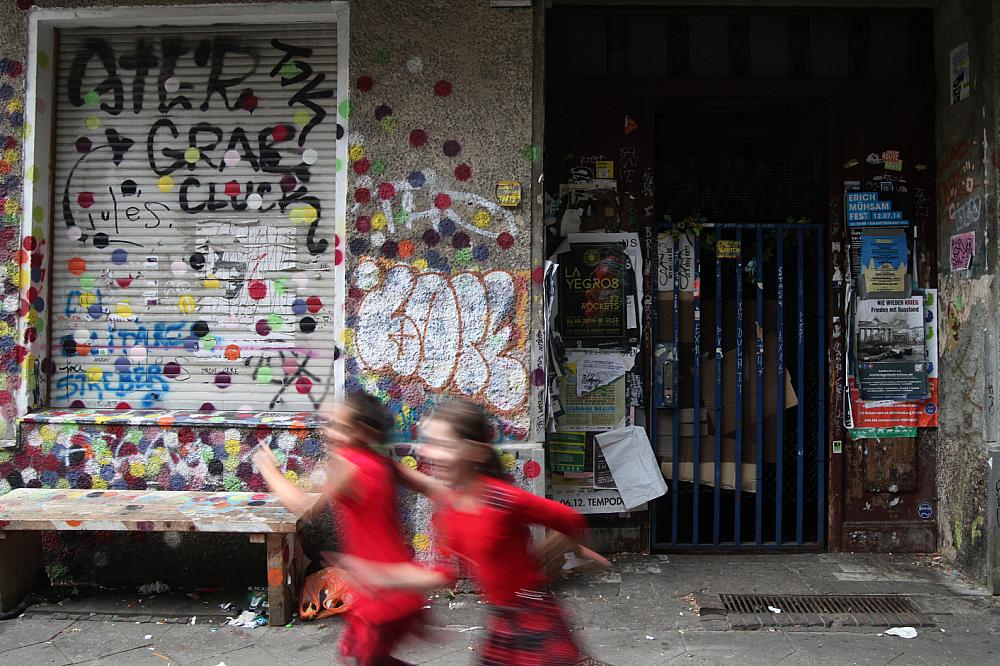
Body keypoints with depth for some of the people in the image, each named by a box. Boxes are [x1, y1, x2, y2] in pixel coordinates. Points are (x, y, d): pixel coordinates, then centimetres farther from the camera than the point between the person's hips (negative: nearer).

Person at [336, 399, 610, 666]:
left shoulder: (506, 499, -26)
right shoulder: (445, 502, -4)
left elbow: (571, 521, -14)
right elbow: (445, 572, 0)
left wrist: (539, 558, -3)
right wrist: (385, 578, -7)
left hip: (533, 616, -7)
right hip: (501, 618, 7)